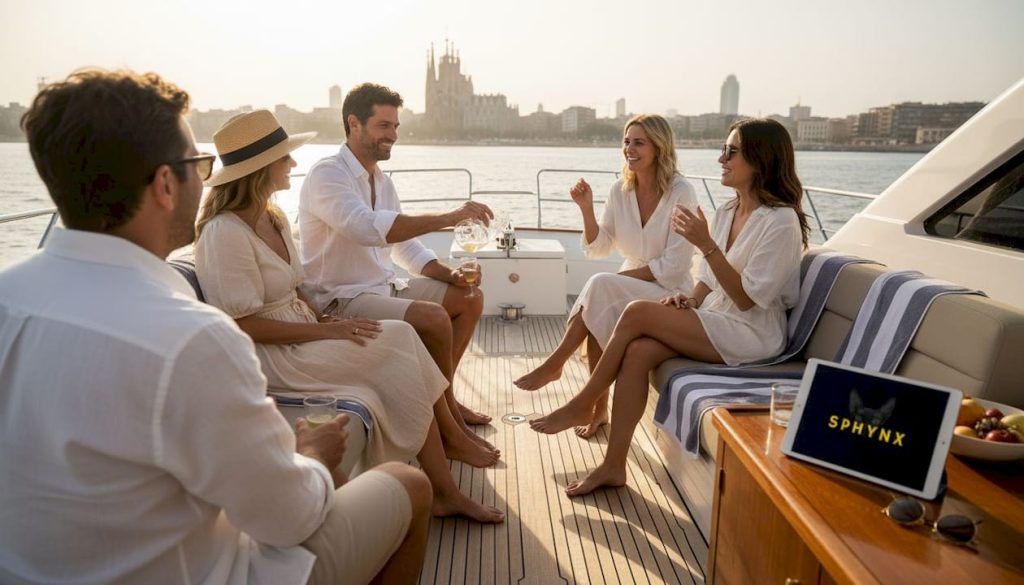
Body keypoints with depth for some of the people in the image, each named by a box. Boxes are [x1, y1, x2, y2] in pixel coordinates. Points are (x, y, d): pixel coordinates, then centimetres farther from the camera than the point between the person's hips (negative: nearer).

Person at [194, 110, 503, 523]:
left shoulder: (275, 218, 11)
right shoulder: (225, 232, -18)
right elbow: (243, 324, -20)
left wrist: (324, 319, -2)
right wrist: (325, 330, -21)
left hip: (302, 336, 8)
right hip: (271, 357, -8)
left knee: (400, 346, -13)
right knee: (399, 342, -17)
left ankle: (445, 492, -7)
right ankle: (443, 491, -2)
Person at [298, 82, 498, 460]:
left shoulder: (381, 181, 11)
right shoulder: (327, 175, -17)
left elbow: (404, 244, 14)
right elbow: (368, 228, -35)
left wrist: (450, 275, -3)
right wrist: (447, 218, -36)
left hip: (382, 287, 9)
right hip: (340, 300, -9)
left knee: (469, 298, 7)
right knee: (434, 318, -28)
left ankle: (441, 398, 13)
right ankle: (448, 422, -8)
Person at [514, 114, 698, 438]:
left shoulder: (681, 194, -13)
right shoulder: (620, 190, 3)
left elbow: (673, 266, -15)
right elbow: (598, 249, 5)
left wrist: (621, 277, -16)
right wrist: (587, 208, -9)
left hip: (670, 293, -5)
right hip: (629, 290, 5)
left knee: (600, 286, -30)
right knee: (600, 313, -28)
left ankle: (555, 364, -16)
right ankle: (599, 408, -15)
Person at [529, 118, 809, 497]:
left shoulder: (781, 221, -14)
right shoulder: (727, 212, 11)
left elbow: (747, 299, -18)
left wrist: (705, 244, -24)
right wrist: (691, 300, -4)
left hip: (750, 335, -7)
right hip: (712, 323, 7)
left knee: (637, 313, -22)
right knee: (638, 352, -21)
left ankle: (582, 406, -5)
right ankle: (614, 465, -15)